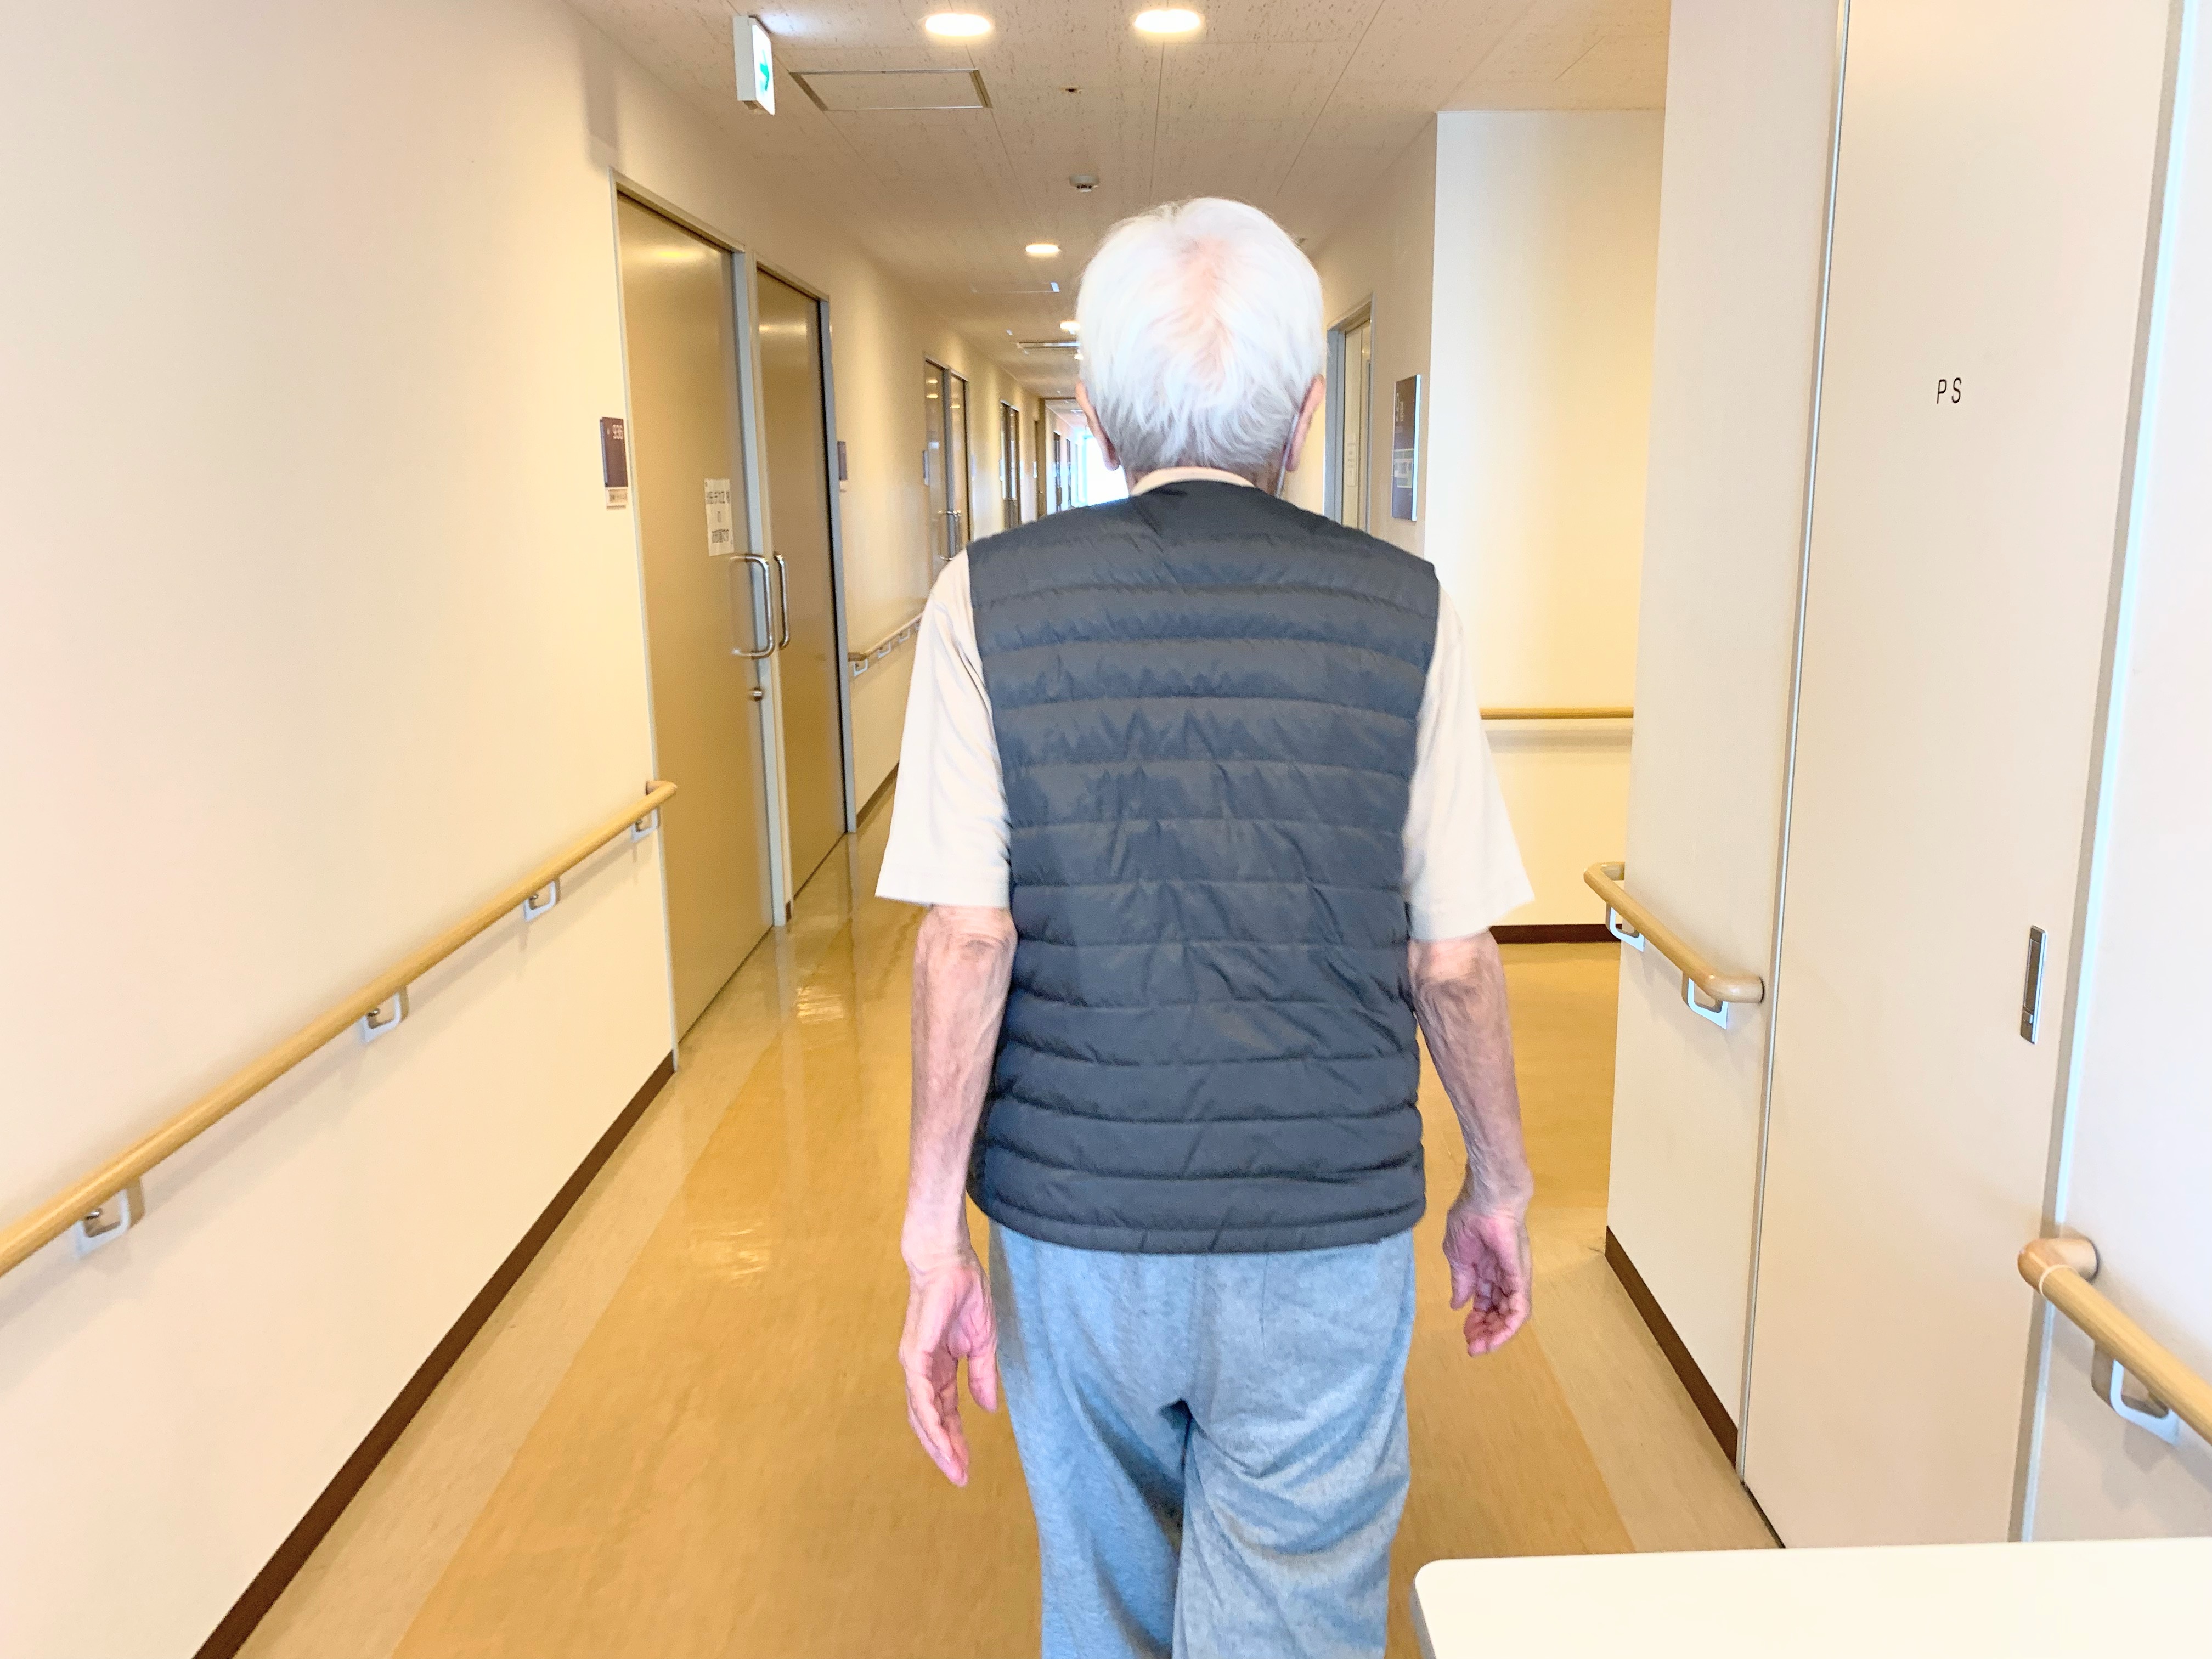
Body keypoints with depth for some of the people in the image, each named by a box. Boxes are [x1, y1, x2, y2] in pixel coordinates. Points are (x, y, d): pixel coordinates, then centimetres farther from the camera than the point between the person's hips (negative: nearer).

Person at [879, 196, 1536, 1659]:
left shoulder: (988, 602, -7)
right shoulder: (1401, 610, -6)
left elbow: (968, 939, -11)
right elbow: (1453, 961, -4)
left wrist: (933, 1231, -3)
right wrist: (1499, 1187, 11)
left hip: (1070, 1225, 1)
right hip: (1327, 1237, 0)